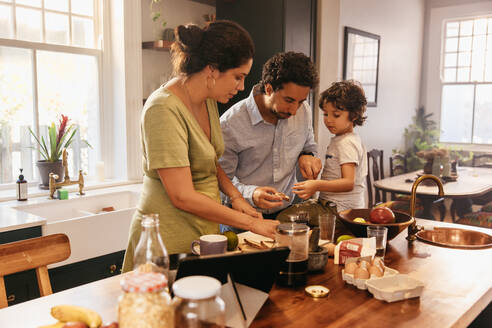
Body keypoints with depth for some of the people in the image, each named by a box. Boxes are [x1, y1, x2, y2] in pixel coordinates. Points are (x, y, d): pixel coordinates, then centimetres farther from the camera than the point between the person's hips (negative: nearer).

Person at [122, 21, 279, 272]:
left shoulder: (209, 101, 4)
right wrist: (251, 223, -18)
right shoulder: (164, 110, -23)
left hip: (204, 230, 8)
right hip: (170, 239, -8)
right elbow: (183, 197, -25)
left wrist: (235, 196, -1)